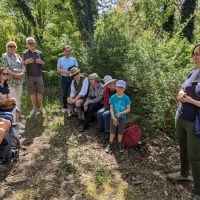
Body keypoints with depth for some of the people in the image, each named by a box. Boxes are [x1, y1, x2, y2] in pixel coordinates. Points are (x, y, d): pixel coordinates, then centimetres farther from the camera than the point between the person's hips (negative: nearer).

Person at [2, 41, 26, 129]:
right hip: (10, 80, -5)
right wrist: (14, 74, -18)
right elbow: (5, 68, -10)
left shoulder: (17, 56, 12)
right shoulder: (4, 56, 0)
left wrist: (21, 73, -11)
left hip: (19, 80, 5)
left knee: (18, 98, 9)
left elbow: (23, 66, 7)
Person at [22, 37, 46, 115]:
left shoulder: (39, 53, 6)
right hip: (30, 76, 0)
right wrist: (26, 62, -15)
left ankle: (41, 107, 16)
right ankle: (34, 108, 16)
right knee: (32, 93, 5)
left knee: (40, 92, 4)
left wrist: (41, 62, -12)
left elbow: (43, 65, 11)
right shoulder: (25, 54, 4)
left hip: (39, 75, 0)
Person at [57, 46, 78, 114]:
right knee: (64, 93, 6)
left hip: (72, 78, 0)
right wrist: (66, 72, -17)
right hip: (64, 78, 0)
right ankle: (64, 107, 16)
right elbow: (58, 69, -3)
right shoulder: (60, 59, 6)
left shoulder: (73, 59, 7)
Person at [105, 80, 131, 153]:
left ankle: (119, 144, 33)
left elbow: (128, 109, -10)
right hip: (114, 118, 1)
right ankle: (110, 144, 28)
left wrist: (121, 113, -25)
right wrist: (113, 117, -19)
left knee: (120, 132, 11)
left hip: (122, 118, 0)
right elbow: (111, 108, -9)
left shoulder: (126, 98, -12)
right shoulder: (113, 97, -10)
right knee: (112, 131, 11)